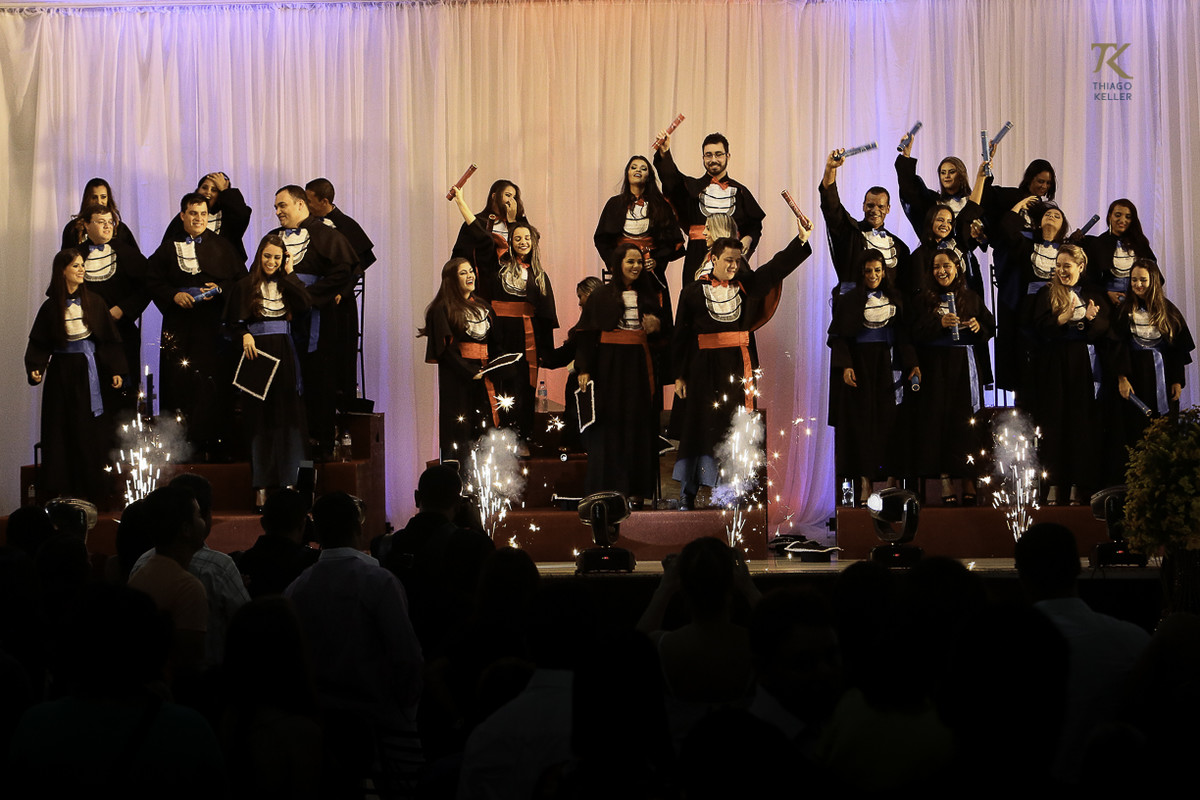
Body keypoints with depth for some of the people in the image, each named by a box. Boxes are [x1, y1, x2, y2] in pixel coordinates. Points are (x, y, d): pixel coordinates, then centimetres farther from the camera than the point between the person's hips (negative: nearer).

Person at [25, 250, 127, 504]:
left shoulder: (94, 302, 2)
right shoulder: (51, 307, 0)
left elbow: (109, 339, 4)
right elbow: (39, 344, 0)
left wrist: (115, 370, -2)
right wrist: (35, 369, -15)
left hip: (89, 371, 0)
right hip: (61, 373, 0)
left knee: (91, 430, 1)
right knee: (61, 431, 2)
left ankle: (94, 490, 8)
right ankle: (61, 490, 7)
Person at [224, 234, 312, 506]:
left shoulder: (287, 284, 12)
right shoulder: (245, 286, 4)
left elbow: (306, 304, -7)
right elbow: (233, 323, 0)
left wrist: (289, 274, -1)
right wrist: (245, 336, -19)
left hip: (284, 357, 2)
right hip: (257, 353, -2)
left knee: (287, 417, -2)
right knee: (259, 419, -1)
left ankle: (288, 481, 1)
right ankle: (261, 486, 1)